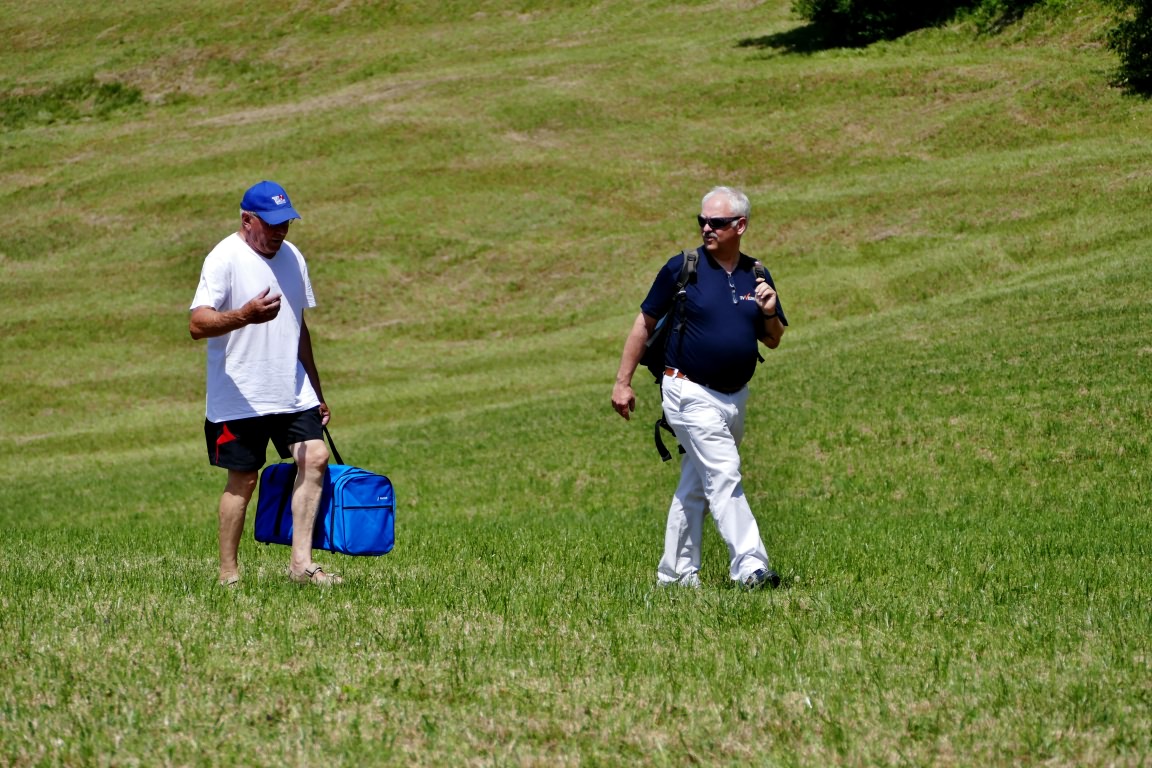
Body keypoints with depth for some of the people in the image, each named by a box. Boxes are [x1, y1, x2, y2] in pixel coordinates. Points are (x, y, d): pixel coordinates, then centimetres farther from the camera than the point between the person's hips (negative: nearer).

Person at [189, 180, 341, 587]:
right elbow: (197, 324, -21)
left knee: (315, 458, -9)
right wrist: (244, 316, -39)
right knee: (242, 480, -2)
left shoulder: (292, 256, 13)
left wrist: (316, 392, 25)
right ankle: (229, 574, 9)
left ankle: (301, 562, -9)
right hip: (239, 397, -6)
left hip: (292, 392, 6)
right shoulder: (225, 258, -10)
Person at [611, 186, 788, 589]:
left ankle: (675, 572, 19)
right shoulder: (682, 268, -7)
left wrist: (769, 314, -9)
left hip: (735, 397, 5)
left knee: (695, 487, 12)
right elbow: (645, 323, 1)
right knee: (724, 476, -16)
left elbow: (773, 341, 13)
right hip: (691, 394, -5)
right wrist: (623, 382, 0)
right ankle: (749, 568, -21)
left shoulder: (756, 276, 6)